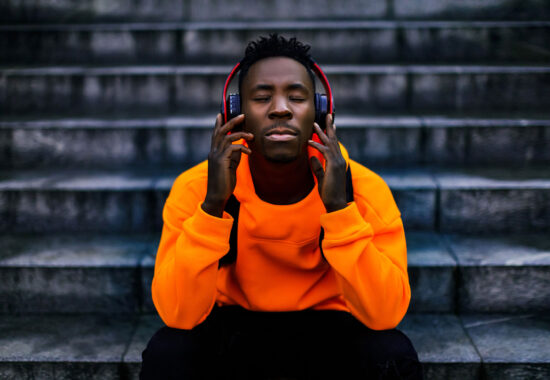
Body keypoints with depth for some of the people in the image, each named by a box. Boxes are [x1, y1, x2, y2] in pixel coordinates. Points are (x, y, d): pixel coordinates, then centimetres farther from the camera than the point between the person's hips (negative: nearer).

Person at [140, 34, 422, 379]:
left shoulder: (365, 189, -17)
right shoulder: (195, 188, -16)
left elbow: (385, 315, -24)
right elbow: (178, 315, -22)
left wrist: (339, 207, -33)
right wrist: (213, 204, -32)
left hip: (329, 330, 0)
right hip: (232, 328, 0)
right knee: (166, 352, -28)